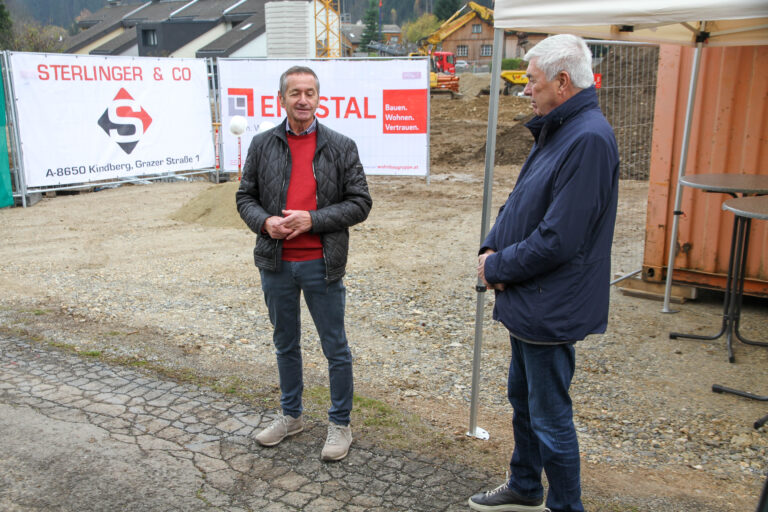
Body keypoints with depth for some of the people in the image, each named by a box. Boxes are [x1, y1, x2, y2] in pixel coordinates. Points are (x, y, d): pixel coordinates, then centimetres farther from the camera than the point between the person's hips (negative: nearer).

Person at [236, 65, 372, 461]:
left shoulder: (341, 147, -2)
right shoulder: (262, 145, 5)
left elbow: (360, 203, -4)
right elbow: (245, 196, 9)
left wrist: (312, 219, -16)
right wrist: (265, 222, -12)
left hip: (321, 264, -3)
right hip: (276, 263, 3)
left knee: (335, 349, 6)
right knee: (285, 344, 18)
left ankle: (340, 424, 23)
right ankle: (291, 414, 36)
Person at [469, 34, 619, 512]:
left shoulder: (589, 139, -23)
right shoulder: (556, 130, 9)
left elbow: (557, 239, -26)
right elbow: (520, 201, 15)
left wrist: (498, 267, -13)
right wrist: (492, 247, -2)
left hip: (549, 309, -10)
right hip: (529, 301, 10)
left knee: (550, 418, 5)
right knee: (523, 398, 24)